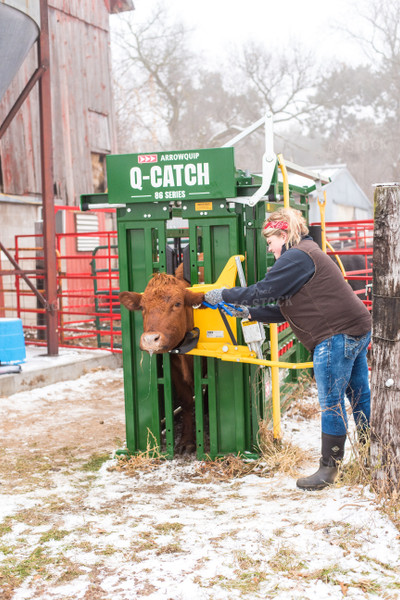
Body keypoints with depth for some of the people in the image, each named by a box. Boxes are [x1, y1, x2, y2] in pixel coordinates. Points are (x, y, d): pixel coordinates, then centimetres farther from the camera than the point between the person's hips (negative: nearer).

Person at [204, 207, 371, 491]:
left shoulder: (296, 257, -11)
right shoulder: (307, 254, 23)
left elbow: (264, 290, -15)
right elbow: (286, 309, 21)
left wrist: (223, 295, -4)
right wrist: (250, 312, 14)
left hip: (339, 334, -11)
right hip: (357, 330, 11)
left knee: (331, 402, -4)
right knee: (360, 397, 15)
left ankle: (329, 467, 3)